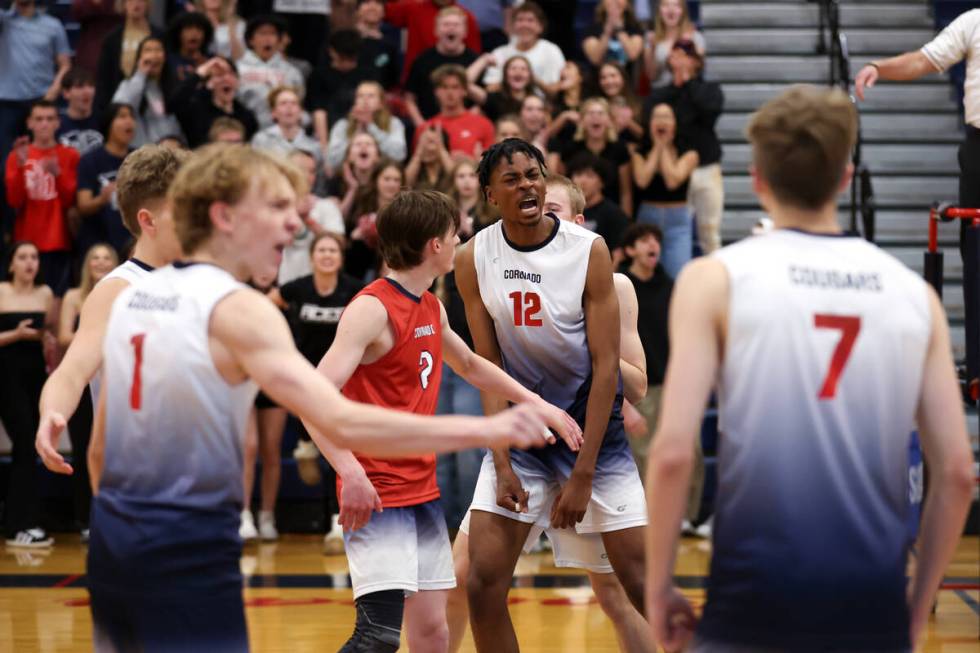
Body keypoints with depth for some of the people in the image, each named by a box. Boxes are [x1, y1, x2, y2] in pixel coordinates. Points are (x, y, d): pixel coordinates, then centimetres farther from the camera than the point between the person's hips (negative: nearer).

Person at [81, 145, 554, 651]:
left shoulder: (131, 297, 10)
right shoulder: (237, 309, -14)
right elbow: (341, 424, -26)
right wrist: (487, 431, -26)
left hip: (114, 540, 8)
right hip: (187, 552, -8)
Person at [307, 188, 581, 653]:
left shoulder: (432, 308, 13)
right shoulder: (371, 309, -15)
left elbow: (469, 365, 33)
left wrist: (538, 404, 30)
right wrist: (350, 472, -34)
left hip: (423, 489, 9)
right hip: (376, 495, -9)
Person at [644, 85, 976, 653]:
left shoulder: (717, 279, -2)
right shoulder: (914, 292, 8)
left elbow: (674, 452, -10)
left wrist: (658, 584, 1)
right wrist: (919, 602, 15)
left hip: (754, 604, -2)